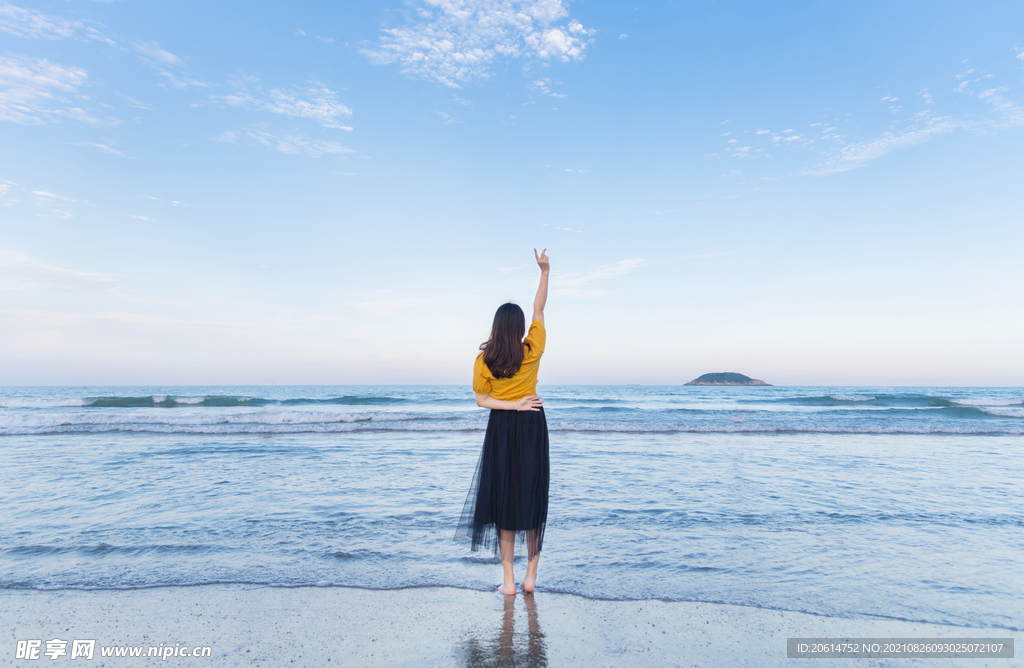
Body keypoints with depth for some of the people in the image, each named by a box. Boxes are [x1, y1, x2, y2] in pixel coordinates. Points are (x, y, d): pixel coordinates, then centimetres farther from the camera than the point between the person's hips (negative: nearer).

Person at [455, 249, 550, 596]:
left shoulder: (484, 360, -8)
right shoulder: (532, 352, -8)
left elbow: (481, 399, -7)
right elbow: (539, 309, 3)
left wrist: (513, 406, -8)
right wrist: (545, 271, 6)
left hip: (501, 428, 0)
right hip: (532, 425, 1)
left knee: (504, 501, 7)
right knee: (532, 500, 9)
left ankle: (508, 581, 12)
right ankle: (530, 577, 16)